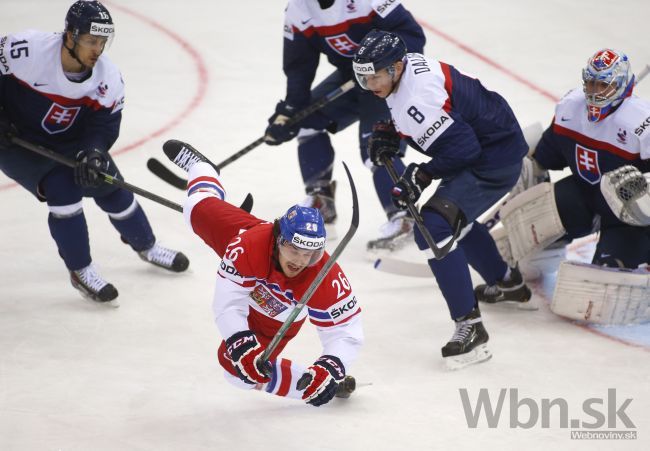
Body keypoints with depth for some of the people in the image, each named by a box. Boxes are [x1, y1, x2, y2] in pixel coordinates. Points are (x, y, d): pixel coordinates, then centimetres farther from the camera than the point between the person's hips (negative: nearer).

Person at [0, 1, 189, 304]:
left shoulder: (108, 78, -17)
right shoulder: (27, 50, -32)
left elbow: (105, 125, -12)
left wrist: (91, 153, -32)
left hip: (68, 141, 5)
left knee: (111, 188, 6)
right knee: (62, 188, -22)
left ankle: (146, 247, 35)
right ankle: (80, 271, -5)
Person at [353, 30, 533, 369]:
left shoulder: (417, 97, -29)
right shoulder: (409, 65, 1)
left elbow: (462, 147, -29)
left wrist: (420, 176, -22)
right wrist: (386, 132, 6)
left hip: (494, 160, -11)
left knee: (434, 228, -21)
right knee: (454, 216, 33)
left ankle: (469, 325, -23)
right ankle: (508, 283, 52)